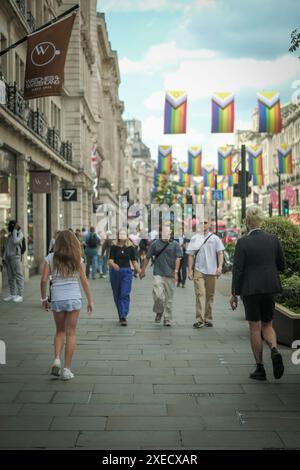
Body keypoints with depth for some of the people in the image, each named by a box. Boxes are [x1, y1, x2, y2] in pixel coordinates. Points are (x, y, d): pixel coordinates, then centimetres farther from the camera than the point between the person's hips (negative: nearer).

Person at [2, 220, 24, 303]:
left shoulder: (19, 234, -3)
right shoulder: (10, 234, 18)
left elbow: (15, 241, -23)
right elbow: (6, 247, 20)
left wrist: (15, 230, -15)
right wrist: (4, 257, 12)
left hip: (15, 257, -7)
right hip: (8, 258, 7)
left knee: (18, 276, -7)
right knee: (10, 277, 7)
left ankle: (20, 295, -8)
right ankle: (12, 294, 11)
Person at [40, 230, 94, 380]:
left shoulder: (51, 258, 0)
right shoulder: (76, 259, 0)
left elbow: (44, 280, -4)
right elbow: (84, 281, 0)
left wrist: (43, 298, 8)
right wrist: (90, 300, 7)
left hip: (57, 299, 1)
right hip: (74, 298, -1)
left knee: (60, 331, 19)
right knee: (71, 333, 6)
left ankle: (57, 359, 0)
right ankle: (66, 369, 6)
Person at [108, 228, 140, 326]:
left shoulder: (130, 247, 2)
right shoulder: (114, 246, -2)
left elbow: (134, 261, 5)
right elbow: (110, 260, -8)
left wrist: (139, 271, -5)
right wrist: (114, 265, -30)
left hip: (127, 271, -1)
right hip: (115, 271, 1)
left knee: (125, 294, -10)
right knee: (117, 295, 9)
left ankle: (123, 317, -14)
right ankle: (121, 315, 24)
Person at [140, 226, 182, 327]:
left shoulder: (175, 244, 5)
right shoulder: (155, 244, 7)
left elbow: (178, 258, 0)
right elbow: (148, 257, 12)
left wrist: (176, 272, -10)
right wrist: (143, 270, 12)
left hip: (170, 274, 0)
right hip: (158, 273, 0)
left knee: (169, 298, 4)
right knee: (158, 295, -14)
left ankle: (167, 319, 13)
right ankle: (159, 312, 12)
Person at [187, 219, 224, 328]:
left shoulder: (215, 238, 9)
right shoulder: (194, 239, 9)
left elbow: (220, 253, 5)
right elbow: (191, 255, 8)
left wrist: (220, 266, -9)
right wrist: (190, 270, 1)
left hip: (211, 271, 1)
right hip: (198, 270, -1)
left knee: (210, 296, 7)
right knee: (200, 294, -12)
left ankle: (208, 319, 15)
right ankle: (199, 319, -16)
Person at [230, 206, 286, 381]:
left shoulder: (243, 242, -11)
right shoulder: (273, 239, -1)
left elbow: (237, 269, -10)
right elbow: (282, 266, 5)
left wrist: (234, 294, -3)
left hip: (250, 289, -3)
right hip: (270, 288, 3)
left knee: (255, 328, 6)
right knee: (267, 325, 16)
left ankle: (260, 368, 9)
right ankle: (275, 350, -12)